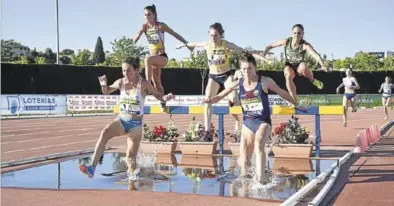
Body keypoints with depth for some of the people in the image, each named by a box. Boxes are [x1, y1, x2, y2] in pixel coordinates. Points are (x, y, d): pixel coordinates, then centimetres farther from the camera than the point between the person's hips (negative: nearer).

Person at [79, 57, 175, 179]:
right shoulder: (120, 82, -2)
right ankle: (92, 168, -37)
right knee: (104, 133, -30)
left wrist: (165, 98, -21)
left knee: (131, 156, 2)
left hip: (135, 123, -2)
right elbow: (107, 92, 16)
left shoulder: (143, 84, -11)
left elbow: (157, 95, 2)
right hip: (121, 120, 2)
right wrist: (103, 85, -7)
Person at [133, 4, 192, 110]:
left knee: (147, 59, -36)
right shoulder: (144, 26, 3)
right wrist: (139, 33, -22)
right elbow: (134, 41, -2)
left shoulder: (161, 25, -9)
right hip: (153, 59, 5)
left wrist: (187, 44, -3)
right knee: (157, 84, 8)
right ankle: (163, 103, 20)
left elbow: (175, 34, -2)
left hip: (162, 57, -5)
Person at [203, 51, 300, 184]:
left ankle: (260, 181, -37)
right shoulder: (238, 84, -1)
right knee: (244, 161, 2)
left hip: (263, 121, -3)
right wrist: (210, 100, -19)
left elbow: (282, 92, 8)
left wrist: (296, 105, 16)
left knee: (258, 145, -33)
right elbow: (219, 96, 4)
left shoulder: (264, 82, -7)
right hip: (248, 123, 3)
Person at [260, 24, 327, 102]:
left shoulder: (305, 45, -25)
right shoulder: (286, 41, -17)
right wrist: (264, 53, -23)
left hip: (299, 66, -1)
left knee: (303, 67, -39)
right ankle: (294, 100, -27)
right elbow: (270, 46, -4)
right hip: (289, 66, 1)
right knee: (288, 76, -35)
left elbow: (315, 54, -41)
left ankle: (313, 80, -7)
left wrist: (322, 65, -59)